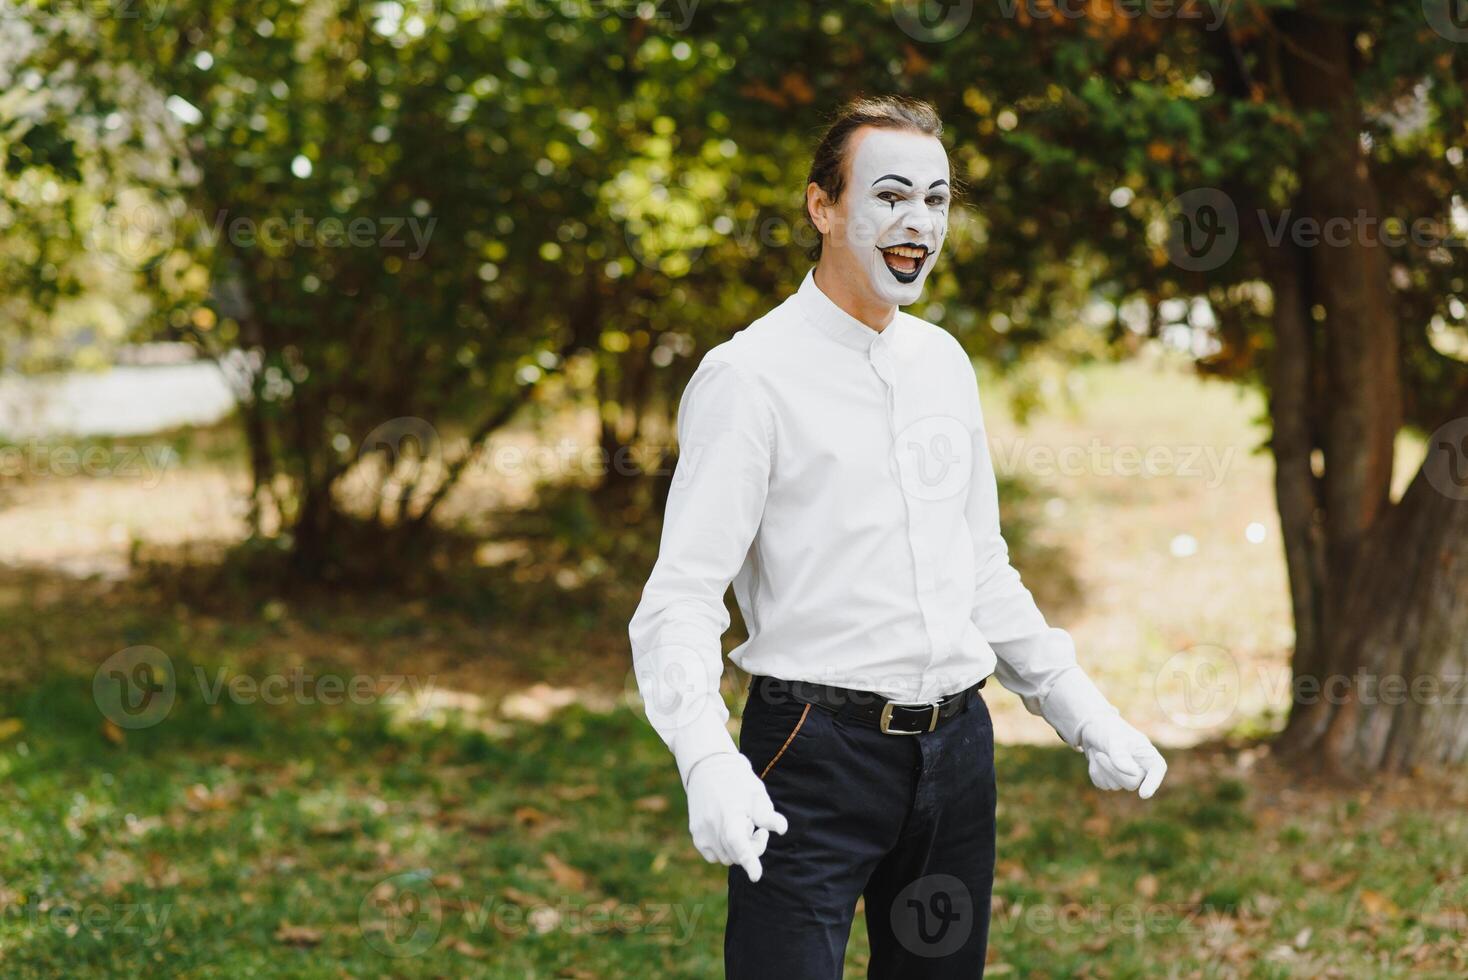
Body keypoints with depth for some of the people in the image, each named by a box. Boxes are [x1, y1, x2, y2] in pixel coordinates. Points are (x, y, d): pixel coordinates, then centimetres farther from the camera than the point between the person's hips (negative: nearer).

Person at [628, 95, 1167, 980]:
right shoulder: (751, 376, -8)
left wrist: (1082, 710, 13)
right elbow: (681, 597, -14)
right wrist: (709, 763, -29)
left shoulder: (945, 363, 12)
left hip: (957, 745, 6)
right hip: (817, 748, -6)